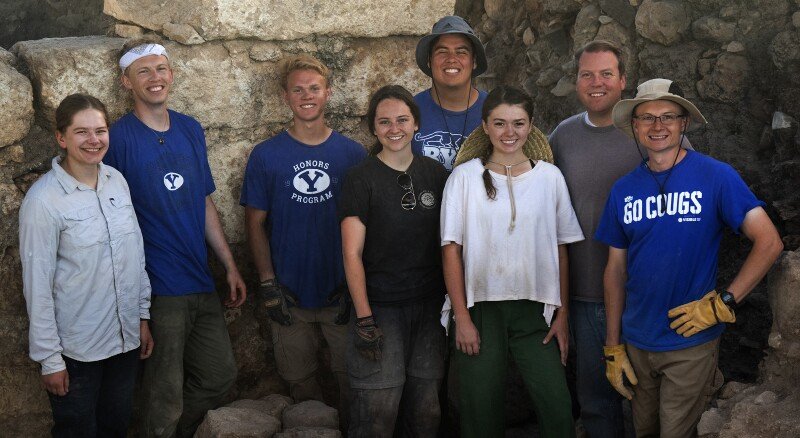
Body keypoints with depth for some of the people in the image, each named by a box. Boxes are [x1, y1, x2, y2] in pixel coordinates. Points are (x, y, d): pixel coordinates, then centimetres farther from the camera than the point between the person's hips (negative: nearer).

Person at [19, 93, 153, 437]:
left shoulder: (117, 181, 1)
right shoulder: (43, 199, -17)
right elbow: (37, 284, -14)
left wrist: (143, 317, 11)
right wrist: (49, 359, -12)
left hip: (126, 337, 5)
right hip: (76, 349, -5)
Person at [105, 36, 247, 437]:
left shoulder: (191, 130, 8)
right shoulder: (118, 138, -10)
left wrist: (230, 266, 12)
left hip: (201, 283, 6)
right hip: (158, 291, -6)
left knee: (220, 374, 17)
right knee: (166, 399, 4)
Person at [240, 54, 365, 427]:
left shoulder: (353, 154, 1)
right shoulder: (266, 156, -1)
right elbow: (255, 222, 1)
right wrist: (268, 284, -7)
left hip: (343, 293, 0)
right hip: (290, 295, 0)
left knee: (353, 378, 7)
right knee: (300, 382, 12)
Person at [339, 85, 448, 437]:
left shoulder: (435, 174, 6)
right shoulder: (361, 179, -5)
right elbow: (352, 253, -9)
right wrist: (364, 320, -15)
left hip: (430, 306, 4)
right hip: (380, 308, -4)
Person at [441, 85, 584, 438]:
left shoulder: (550, 177, 5)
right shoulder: (465, 177, 0)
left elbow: (560, 249, 7)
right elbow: (451, 250, -1)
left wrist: (562, 314, 2)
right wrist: (462, 317, -6)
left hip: (535, 309, 1)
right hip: (481, 309, -1)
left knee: (556, 407, -7)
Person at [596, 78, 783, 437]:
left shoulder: (716, 176, -10)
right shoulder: (624, 190, 2)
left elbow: (769, 242, -13)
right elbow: (616, 269, 5)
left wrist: (723, 303, -18)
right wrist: (612, 347, 5)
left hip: (691, 344, -4)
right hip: (636, 344, 4)